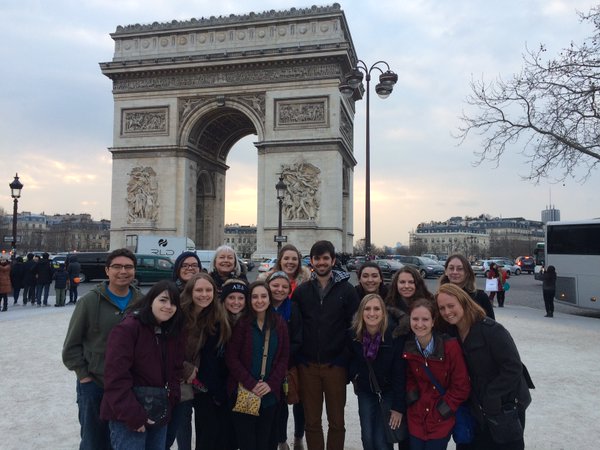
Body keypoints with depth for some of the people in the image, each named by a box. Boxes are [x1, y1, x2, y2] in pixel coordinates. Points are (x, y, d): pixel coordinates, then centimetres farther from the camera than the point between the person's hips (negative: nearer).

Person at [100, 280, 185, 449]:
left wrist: (171, 398, 2)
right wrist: (133, 415, -19)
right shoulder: (127, 329, -15)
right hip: (128, 419, -7)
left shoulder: (174, 332, 7)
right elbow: (116, 377, -19)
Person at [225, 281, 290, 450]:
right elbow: (231, 358, -9)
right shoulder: (241, 324, -7)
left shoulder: (279, 324, 3)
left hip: (270, 394, 3)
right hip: (243, 392, -3)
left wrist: (271, 384, -10)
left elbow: (284, 357, 3)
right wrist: (251, 384, -15)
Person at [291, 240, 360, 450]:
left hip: (335, 365, -1)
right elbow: (294, 328, 5)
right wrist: (298, 358, -2)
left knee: (336, 421, 10)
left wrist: (344, 358, -8)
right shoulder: (301, 291, 6)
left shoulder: (347, 290, -1)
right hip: (308, 366, 2)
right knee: (311, 421, 11)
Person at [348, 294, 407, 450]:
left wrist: (399, 406, -18)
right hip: (365, 392, 3)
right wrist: (354, 377, -3)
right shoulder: (353, 334, -13)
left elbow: (400, 374, -19)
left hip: (388, 392, -3)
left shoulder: (395, 336, -22)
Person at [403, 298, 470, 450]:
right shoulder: (408, 347, -7)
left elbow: (462, 386, -11)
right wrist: (412, 394, -6)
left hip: (442, 420, -3)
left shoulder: (450, 346, -18)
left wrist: (443, 408, -10)